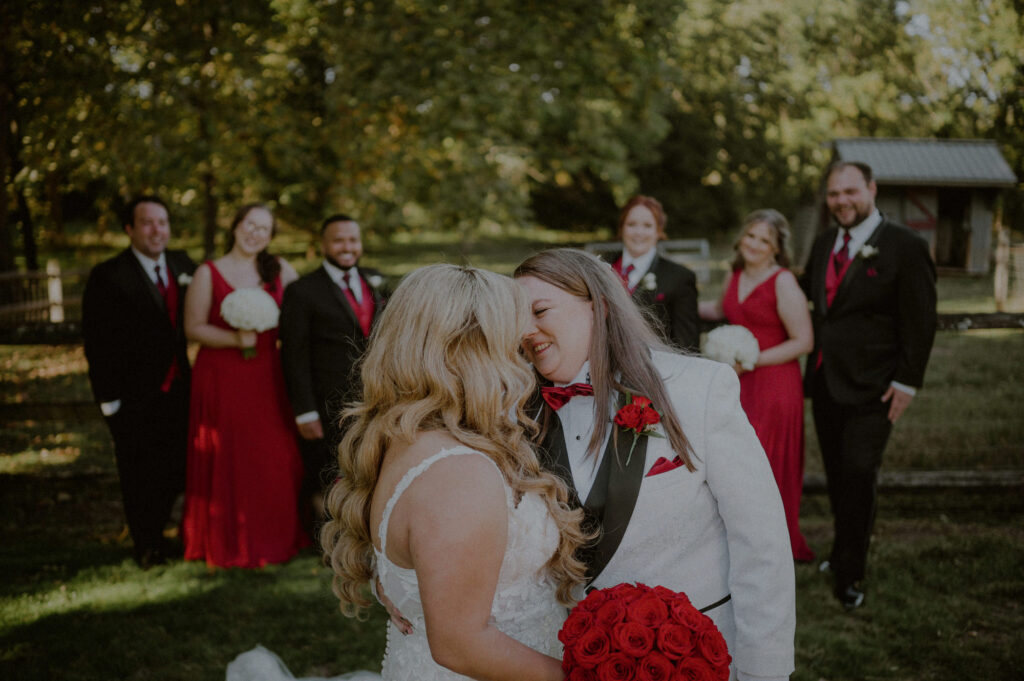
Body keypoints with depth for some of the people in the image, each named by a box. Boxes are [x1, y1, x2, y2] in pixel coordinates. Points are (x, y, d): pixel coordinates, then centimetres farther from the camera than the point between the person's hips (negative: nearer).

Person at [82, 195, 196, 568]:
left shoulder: (183, 266, 3)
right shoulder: (108, 276, -12)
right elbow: (96, 342, -12)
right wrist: (108, 398, -14)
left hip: (176, 389, 5)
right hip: (134, 396, -4)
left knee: (174, 470, 12)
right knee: (138, 476, 11)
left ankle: (156, 535, 35)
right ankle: (145, 546, 31)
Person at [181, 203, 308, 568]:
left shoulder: (280, 270, 6)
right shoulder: (208, 273, -2)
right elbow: (193, 327, -4)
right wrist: (234, 339, -18)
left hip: (267, 377, 3)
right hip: (221, 379, -3)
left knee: (276, 460, 4)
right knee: (226, 462, 2)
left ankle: (275, 538, 22)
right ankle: (228, 544, 17)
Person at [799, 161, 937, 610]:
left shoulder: (905, 246, -9)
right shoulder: (823, 244, 10)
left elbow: (920, 321, -9)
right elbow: (807, 296, 18)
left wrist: (907, 383, -12)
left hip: (871, 388, -6)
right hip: (825, 383, 6)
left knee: (858, 476, -6)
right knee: (837, 476, 14)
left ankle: (849, 574, 7)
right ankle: (846, 553, 30)